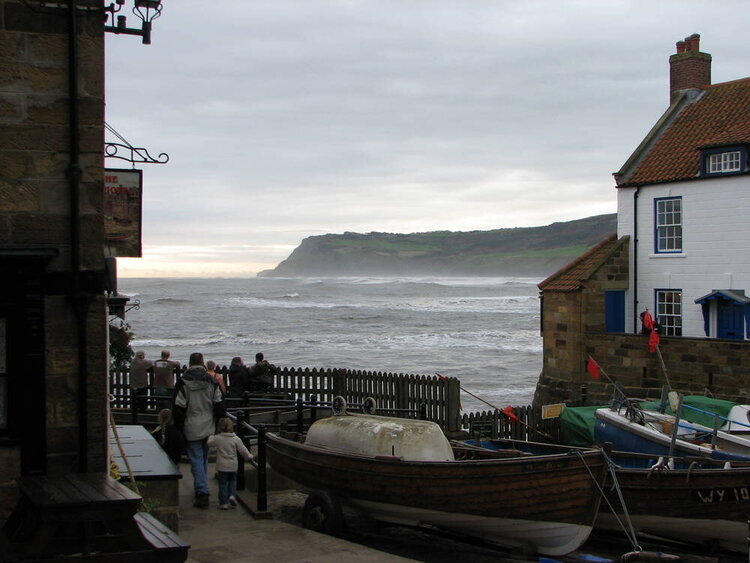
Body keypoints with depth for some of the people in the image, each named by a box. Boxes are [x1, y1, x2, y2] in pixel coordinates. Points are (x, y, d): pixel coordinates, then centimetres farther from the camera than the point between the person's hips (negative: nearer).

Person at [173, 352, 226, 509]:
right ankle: (201, 489, 29)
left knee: (196, 460, -3)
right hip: (208, 428, 4)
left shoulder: (183, 382, -9)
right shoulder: (211, 381, 0)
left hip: (191, 429, -4)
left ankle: (202, 493, -12)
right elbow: (219, 405, 3)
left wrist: (178, 427, 0)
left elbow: (178, 408, -9)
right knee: (204, 458, 18)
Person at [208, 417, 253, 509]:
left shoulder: (217, 438, -9)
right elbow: (242, 450, -1)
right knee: (232, 481, 20)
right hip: (233, 466, 1)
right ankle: (232, 495, -1)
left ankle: (223, 503, 6)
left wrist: (211, 437, 26)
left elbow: (209, 443, 6)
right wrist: (249, 456, 15)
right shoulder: (236, 439, -7)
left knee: (223, 484, 6)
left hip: (222, 466, -1)